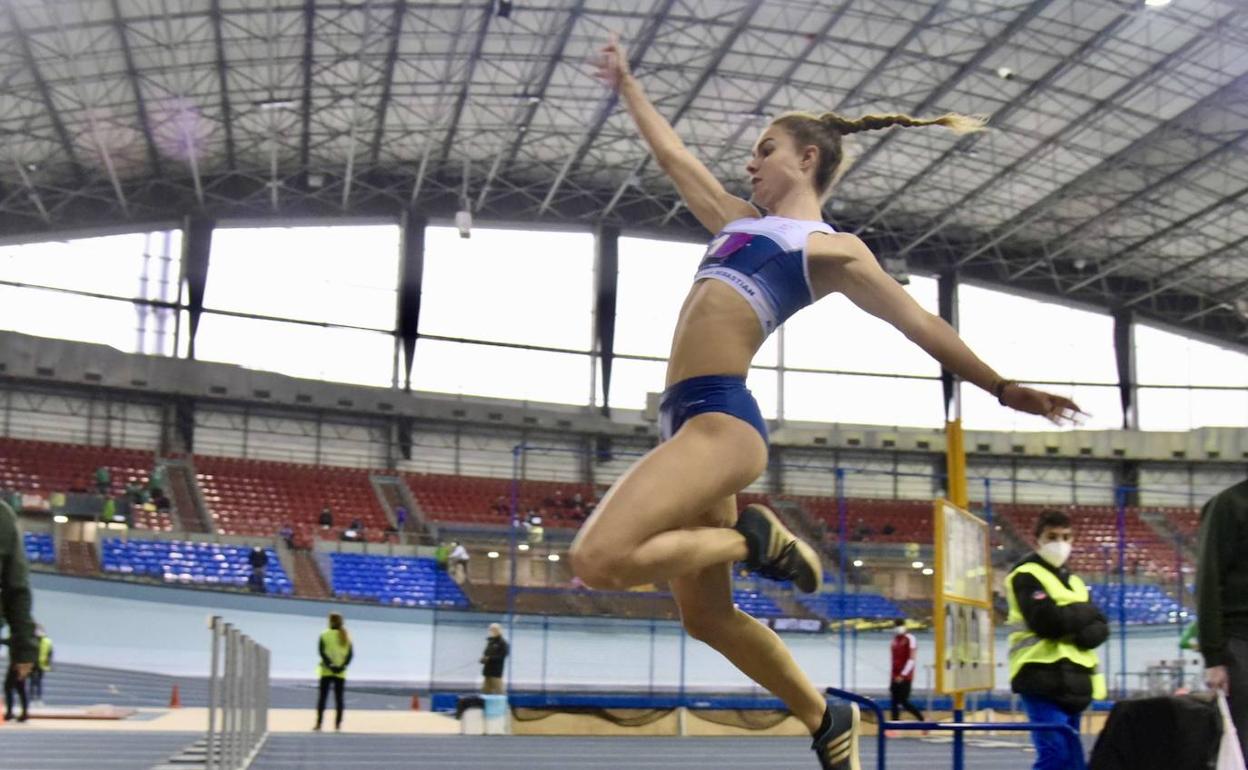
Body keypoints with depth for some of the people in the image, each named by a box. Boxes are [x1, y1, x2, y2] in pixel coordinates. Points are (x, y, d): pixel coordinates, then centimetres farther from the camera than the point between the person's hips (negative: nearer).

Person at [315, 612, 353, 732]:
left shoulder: (325, 635, -5)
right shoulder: (346, 636, 6)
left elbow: (321, 651, -13)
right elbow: (350, 654, -1)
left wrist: (329, 665, -14)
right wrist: (343, 666, -7)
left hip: (326, 671, -3)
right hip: (341, 673, 3)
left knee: (322, 697, 3)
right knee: (339, 698, 7)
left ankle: (319, 723, -1)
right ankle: (338, 724, 5)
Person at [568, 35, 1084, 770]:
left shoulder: (831, 248, 4)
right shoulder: (741, 221, 24)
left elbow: (918, 322, 3)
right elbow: (673, 154, 33)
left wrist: (1002, 387, -1)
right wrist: (627, 81, 40)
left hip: (721, 419, -8)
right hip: (690, 420, 8)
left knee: (599, 560, -26)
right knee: (707, 615, 13)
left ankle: (754, 539, -4)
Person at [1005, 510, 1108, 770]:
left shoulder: (1074, 582, 20)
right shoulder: (1026, 576, -4)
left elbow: (1099, 628, 8)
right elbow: (1047, 621, -18)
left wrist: (1069, 620, -12)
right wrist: (1083, 613, -3)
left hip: (1072, 681, 8)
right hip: (1044, 679, -8)